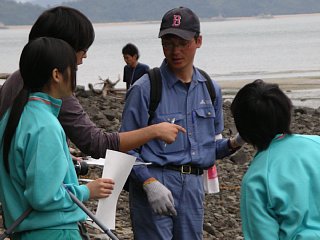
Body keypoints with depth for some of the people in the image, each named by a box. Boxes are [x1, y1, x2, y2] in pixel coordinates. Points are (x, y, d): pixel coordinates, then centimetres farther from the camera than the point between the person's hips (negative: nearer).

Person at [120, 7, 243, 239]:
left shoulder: (211, 89, 12)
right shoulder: (145, 89, -5)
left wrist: (233, 143, -2)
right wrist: (149, 183, -19)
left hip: (194, 186, 5)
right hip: (154, 182, -5)